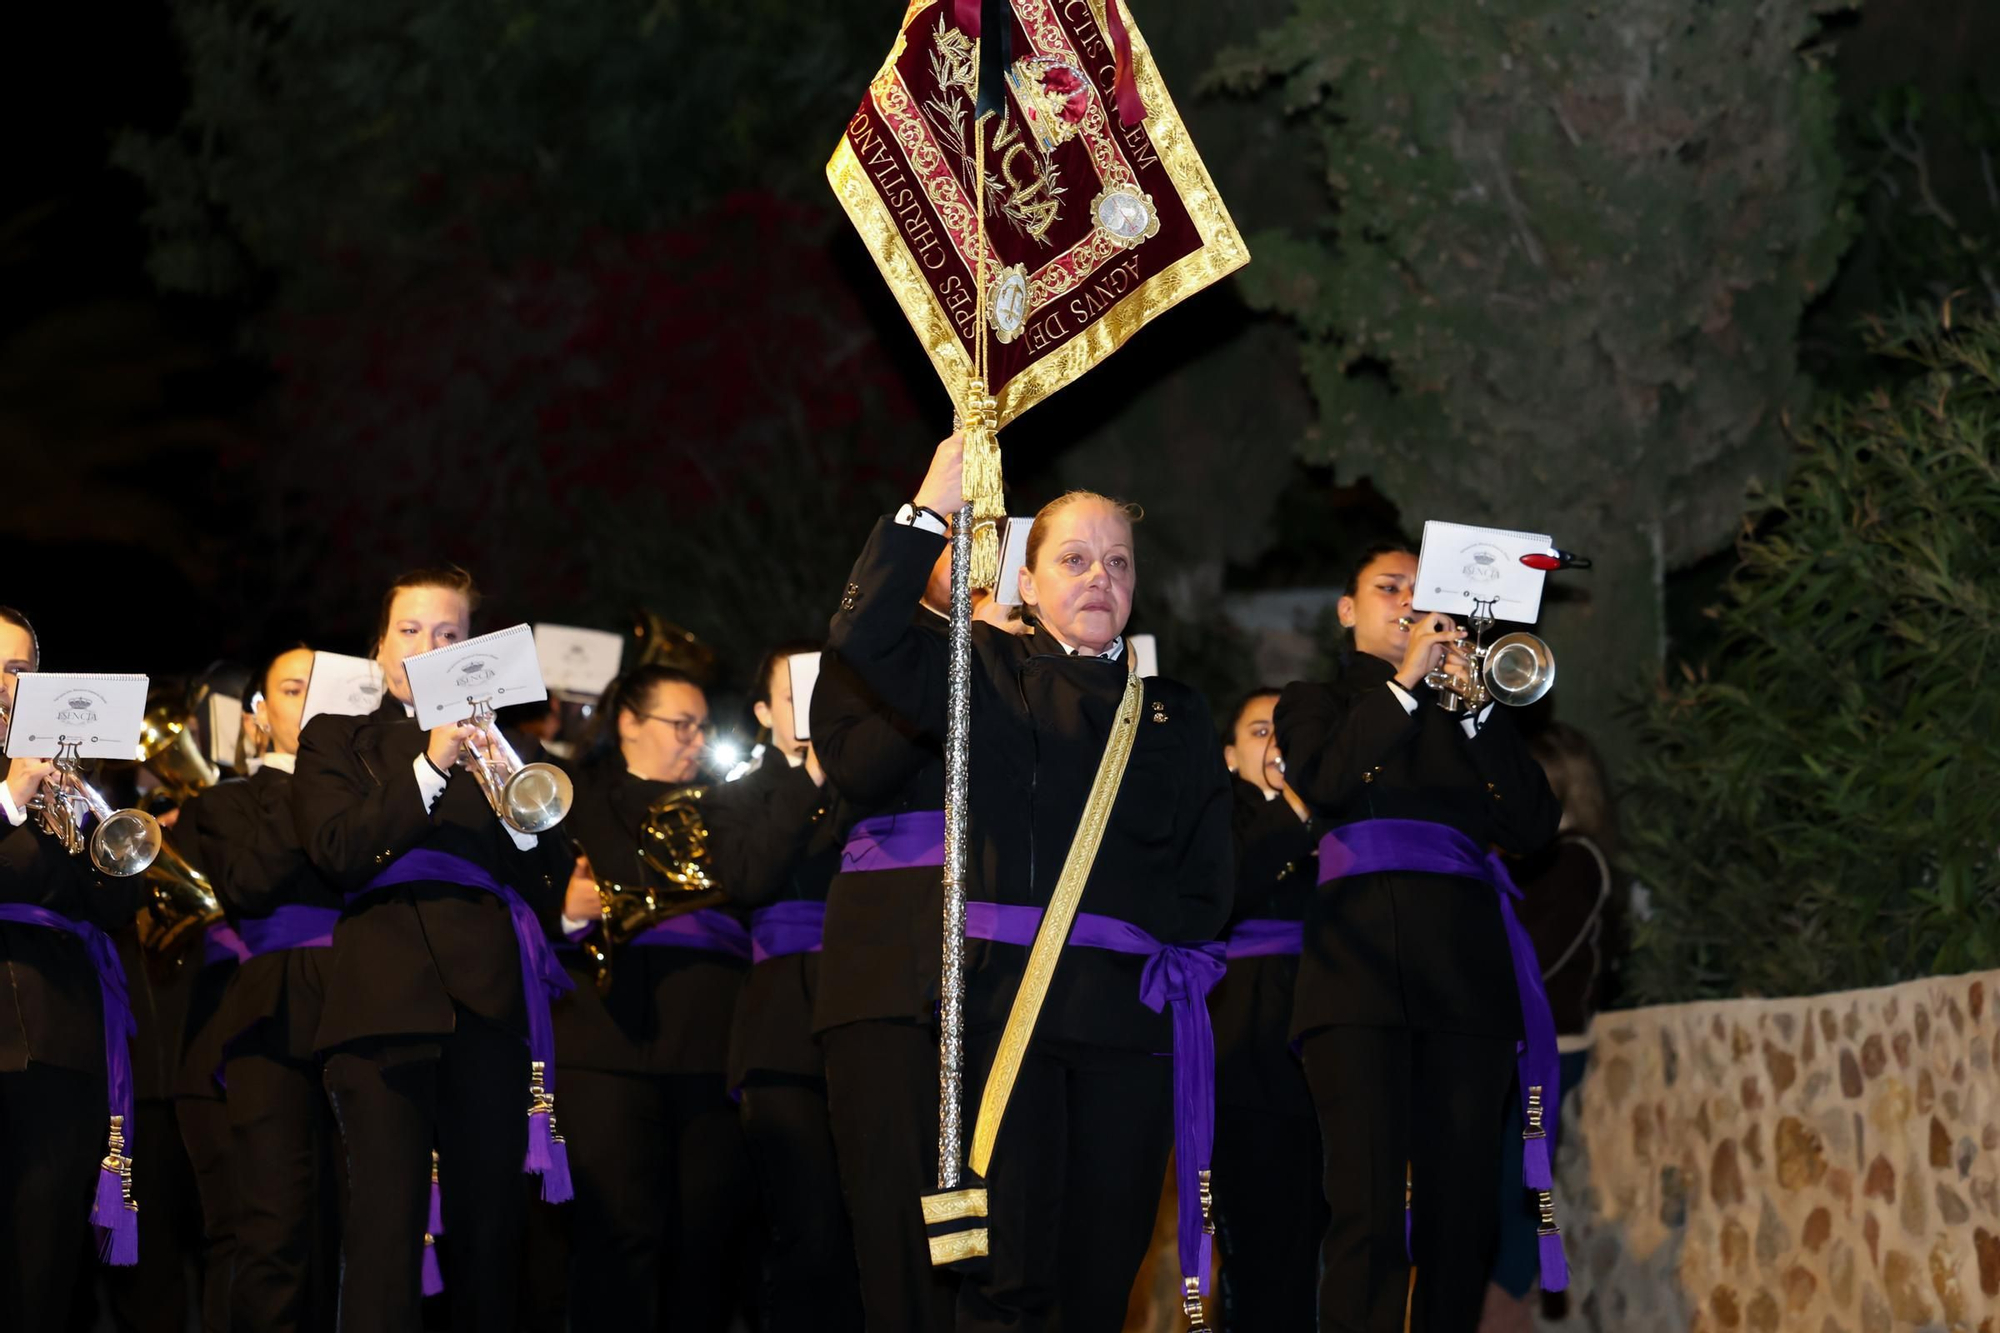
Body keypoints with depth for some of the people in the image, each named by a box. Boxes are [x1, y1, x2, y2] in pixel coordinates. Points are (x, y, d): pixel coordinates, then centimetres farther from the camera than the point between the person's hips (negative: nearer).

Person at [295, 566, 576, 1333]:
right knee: (387, 1220, -14)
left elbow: (549, 881, 12)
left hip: (487, 1000, 2)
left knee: (490, 1225, -4)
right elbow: (337, 852, -3)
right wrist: (430, 767, -12)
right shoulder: (338, 739, 16)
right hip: (386, 1000, -2)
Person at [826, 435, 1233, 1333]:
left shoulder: (1175, 713, 19)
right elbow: (863, 636, -5)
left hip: (1133, 1003, 3)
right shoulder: (990, 674, 11)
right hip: (1009, 991, -3)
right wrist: (930, 511, -8)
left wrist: (1177, 948, -2)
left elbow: (1208, 867, 14)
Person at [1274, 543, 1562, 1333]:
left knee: (1459, 1206, -5)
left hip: (1465, 969, 3)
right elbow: (1324, 785, -4)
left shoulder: (1459, 711, 24)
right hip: (1362, 963, -3)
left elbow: (1533, 826, 9)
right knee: (1367, 1206, -15)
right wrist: (1404, 685, -5)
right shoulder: (1318, 701, 19)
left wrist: (1476, 709, 1)